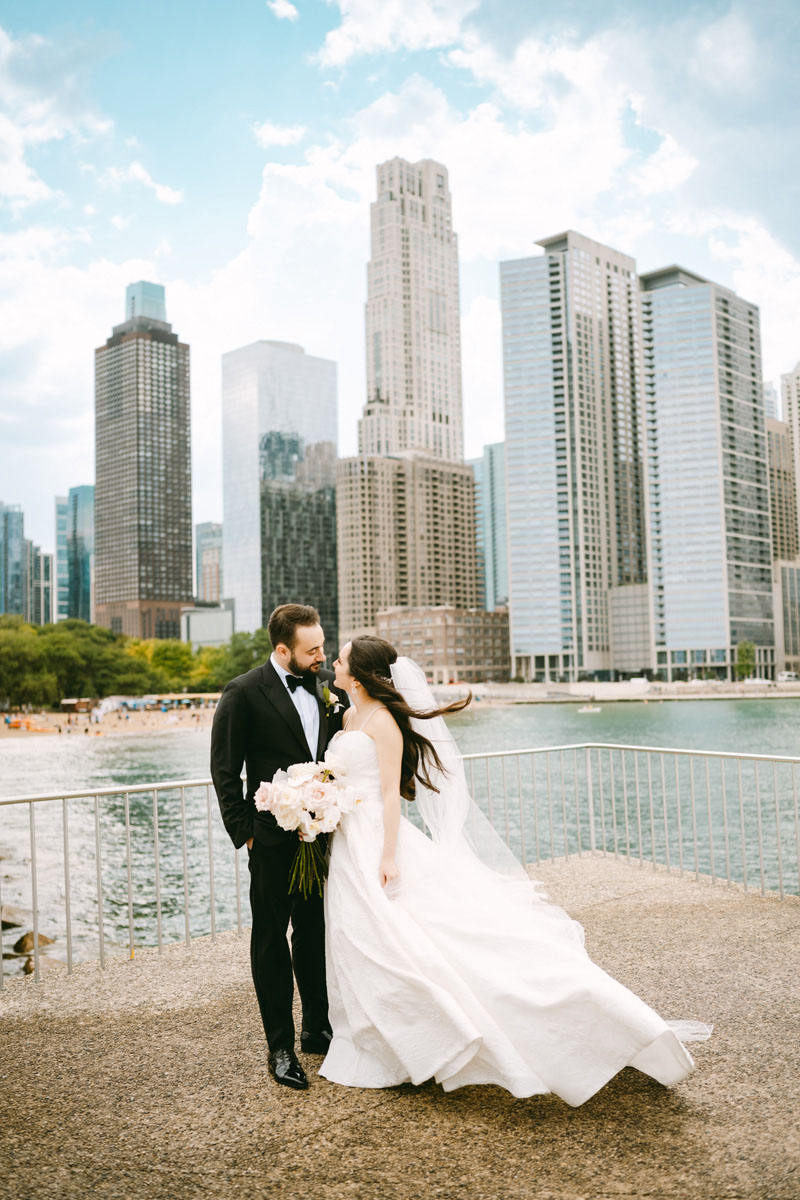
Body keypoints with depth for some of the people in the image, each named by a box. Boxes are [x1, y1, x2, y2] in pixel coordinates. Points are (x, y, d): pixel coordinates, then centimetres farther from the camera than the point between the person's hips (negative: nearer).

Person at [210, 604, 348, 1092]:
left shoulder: (329, 684, 2)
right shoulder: (244, 693, -12)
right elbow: (225, 772, -8)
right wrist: (244, 831, -9)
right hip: (274, 838, -4)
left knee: (317, 934, 18)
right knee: (272, 939, 9)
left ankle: (318, 1029, 34)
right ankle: (281, 1047, 21)